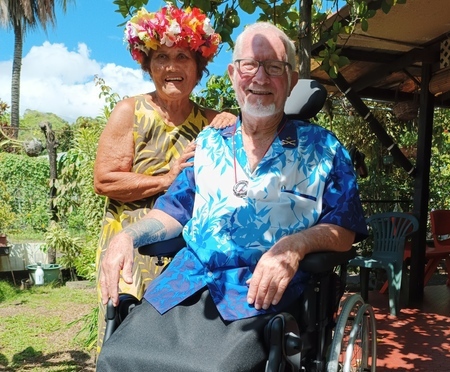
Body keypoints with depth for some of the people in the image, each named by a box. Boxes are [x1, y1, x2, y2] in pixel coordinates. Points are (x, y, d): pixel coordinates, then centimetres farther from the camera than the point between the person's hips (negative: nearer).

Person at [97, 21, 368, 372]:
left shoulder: (322, 149, 5)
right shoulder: (208, 144, 15)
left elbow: (344, 227, 0)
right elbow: (175, 210, 18)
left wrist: (296, 244, -21)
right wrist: (128, 236, -1)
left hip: (264, 290, -3)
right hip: (186, 280, 4)